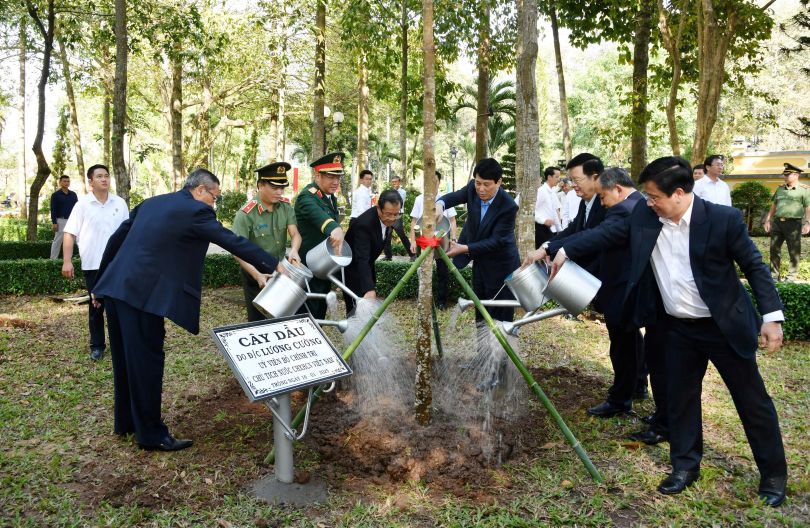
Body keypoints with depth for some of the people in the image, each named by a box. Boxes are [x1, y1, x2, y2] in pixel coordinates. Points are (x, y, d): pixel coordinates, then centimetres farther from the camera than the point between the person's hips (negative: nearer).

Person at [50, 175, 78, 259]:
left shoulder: (73, 194, 11)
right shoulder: (55, 195, 0)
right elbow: (53, 210, -3)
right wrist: (54, 222, -11)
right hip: (61, 221, -4)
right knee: (57, 241, -3)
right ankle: (53, 259, 0)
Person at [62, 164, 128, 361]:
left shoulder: (120, 203, 4)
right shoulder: (82, 204, -3)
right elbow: (69, 234, -4)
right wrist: (67, 261, -11)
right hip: (93, 265, -1)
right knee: (96, 306, 8)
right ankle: (97, 345, 18)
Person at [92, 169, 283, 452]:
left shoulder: (151, 203, 18)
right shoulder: (196, 211, -6)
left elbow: (116, 238, 21)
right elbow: (233, 242, -10)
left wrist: (101, 282, 26)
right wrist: (274, 266, -6)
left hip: (116, 288, 9)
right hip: (143, 293, -9)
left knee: (127, 358, 19)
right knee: (147, 361, 0)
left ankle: (126, 421, 33)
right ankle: (151, 434, 11)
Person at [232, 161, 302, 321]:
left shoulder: (285, 206, -5)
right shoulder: (246, 214, -21)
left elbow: (295, 234, -10)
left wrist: (294, 250, -33)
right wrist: (258, 275, -36)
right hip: (255, 272, -5)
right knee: (258, 320, 7)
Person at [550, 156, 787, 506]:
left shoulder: (723, 219, -17)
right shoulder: (644, 216, -7)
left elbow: (754, 266, -9)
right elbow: (607, 235, 3)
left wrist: (772, 316, -11)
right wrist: (564, 251, -5)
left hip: (725, 326, -4)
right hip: (678, 329, 4)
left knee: (752, 401, 10)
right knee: (680, 398, 14)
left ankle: (774, 475, 28)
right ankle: (685, 465, 32)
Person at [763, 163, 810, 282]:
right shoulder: (780, 189, 15)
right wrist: (768, 220, 15)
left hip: (793, 223, -5)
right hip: (777, 222, 5)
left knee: (794, 251, 1)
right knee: (774, 249, 6)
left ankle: (792, 275, 10)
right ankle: (774, 275, 13)